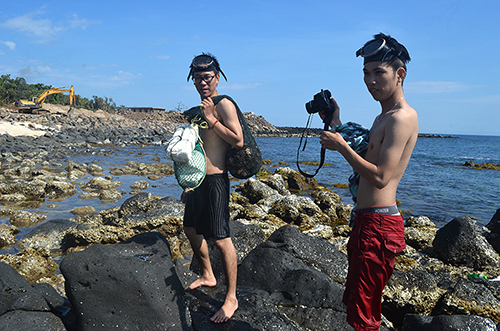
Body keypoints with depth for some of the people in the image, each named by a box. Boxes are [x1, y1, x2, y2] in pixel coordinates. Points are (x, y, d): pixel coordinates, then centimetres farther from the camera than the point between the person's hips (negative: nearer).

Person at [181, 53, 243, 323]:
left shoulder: (224, 105, -9)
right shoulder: (200, 109, 17)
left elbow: (238, 140, -21)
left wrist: (211, 119, -18)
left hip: (215, 180, -10)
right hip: (198, 180, 10)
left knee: (221, 239, -7)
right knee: (191, 229, 21)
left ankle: (231, 299, 6)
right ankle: (207, 276, 41)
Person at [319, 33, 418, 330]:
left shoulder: (402, 117, -16)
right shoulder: (382, 118, 16)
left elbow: (380, 177, -23)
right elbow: (363, 160, 22)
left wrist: (341, 145, -16)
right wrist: (336, 123, 17)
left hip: (379, 224, -11)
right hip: (365, 219, 11)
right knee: (354, 302, 24)